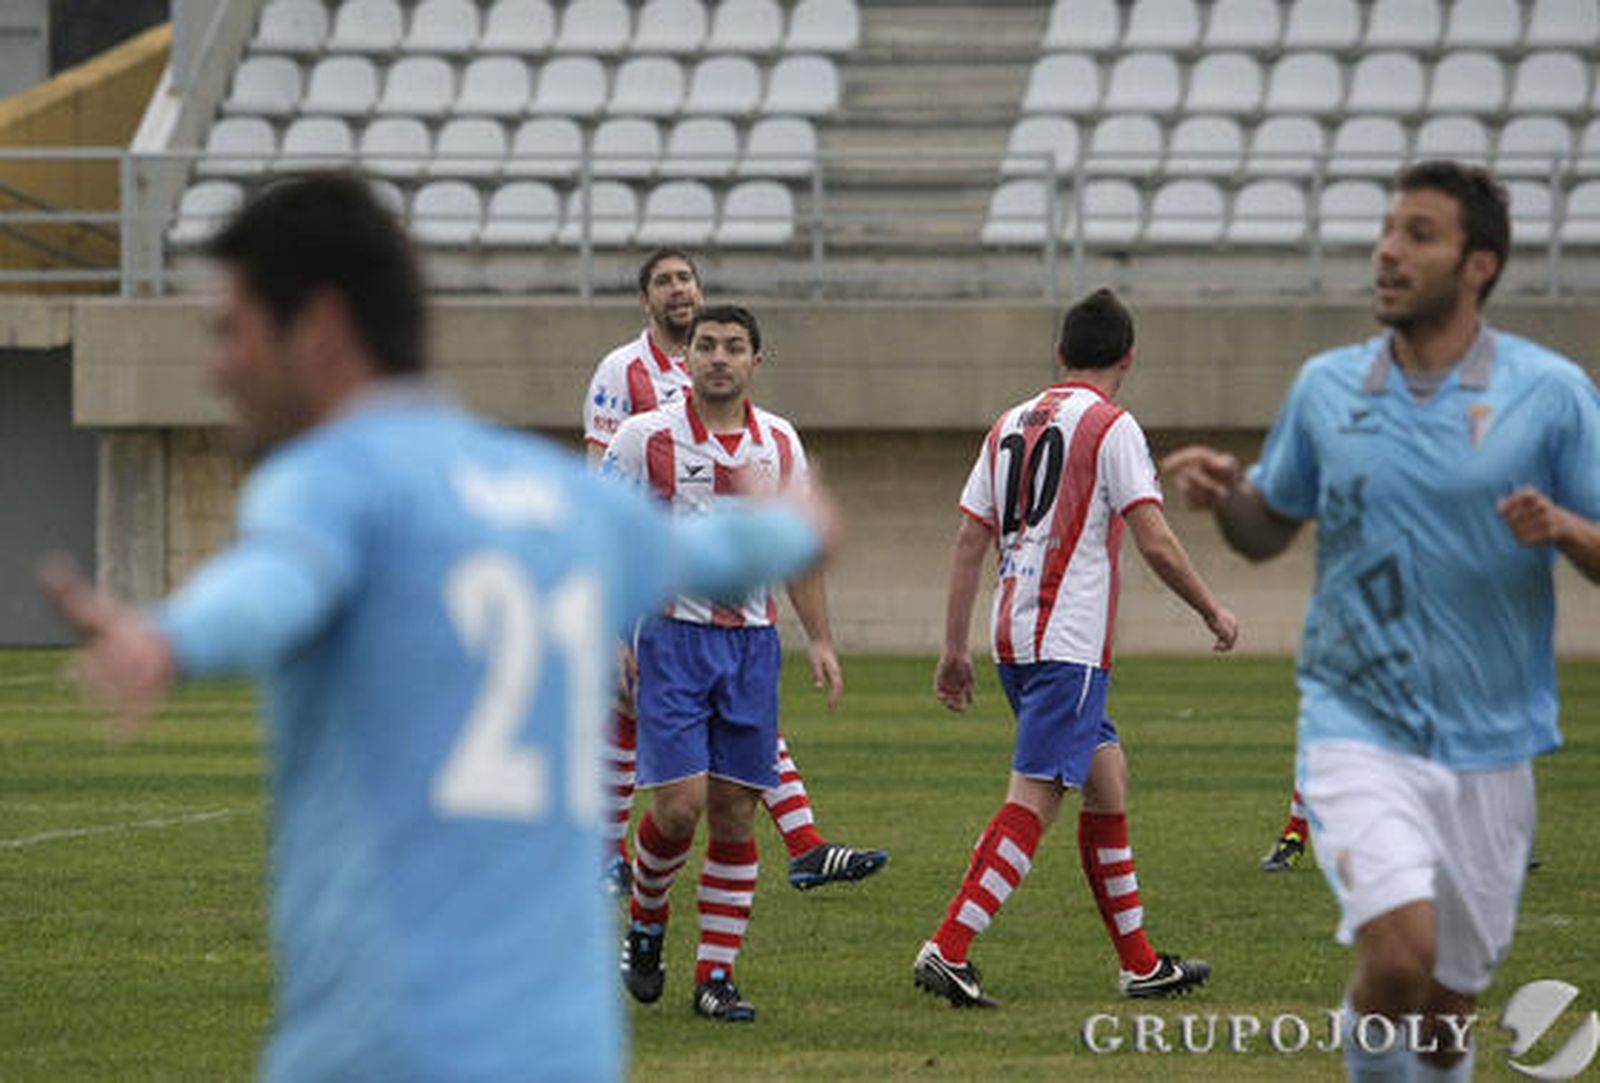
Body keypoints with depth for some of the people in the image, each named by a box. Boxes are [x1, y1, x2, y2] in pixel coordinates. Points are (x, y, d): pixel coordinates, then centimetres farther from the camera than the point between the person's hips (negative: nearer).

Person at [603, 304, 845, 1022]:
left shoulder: (780, 444, 8)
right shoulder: (646, 437, -4)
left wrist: (821, 640, 9)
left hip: (752, 639, 4)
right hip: (673, 633, -4)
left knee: (735, 812, 2)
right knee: (679, 803, -13)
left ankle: (715, 976, 8)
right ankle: (645, 924, 15)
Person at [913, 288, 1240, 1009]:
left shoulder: (1011, 426, 15)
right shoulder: (1111, 427, -6)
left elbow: (969, 540, 13)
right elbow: (1155, 544, -11)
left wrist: (955, 647, 16)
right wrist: (1213, 612, 3)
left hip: (1015, 637, 8)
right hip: (1069, 644, -8)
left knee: (1107, 780, 16)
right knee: (1033, 800, -11)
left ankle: (1140, 965, 20)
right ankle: (948, 951, -22)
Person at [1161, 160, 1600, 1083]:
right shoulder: (1327, 388, 3)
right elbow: (1269, 530, 16)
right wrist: (1226, 494, -6)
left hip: (1489, 750, 0)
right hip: (1359, 732, 0)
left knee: (1449, 1003, 11)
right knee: (1400, 955, -23)